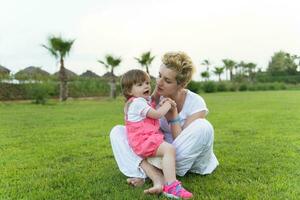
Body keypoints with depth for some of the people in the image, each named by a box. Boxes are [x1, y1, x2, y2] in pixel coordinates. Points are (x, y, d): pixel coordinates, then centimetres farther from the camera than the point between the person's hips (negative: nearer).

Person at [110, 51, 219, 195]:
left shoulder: (196, 104, -16)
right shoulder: (157, 97, -6)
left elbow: (183, 142, -17)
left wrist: (173, 116, -25)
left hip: (186, 158, -3)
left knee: (203, 126, -33)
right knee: (117, 131, -12)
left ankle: (145, 174, -25)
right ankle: (156, 176, -34)